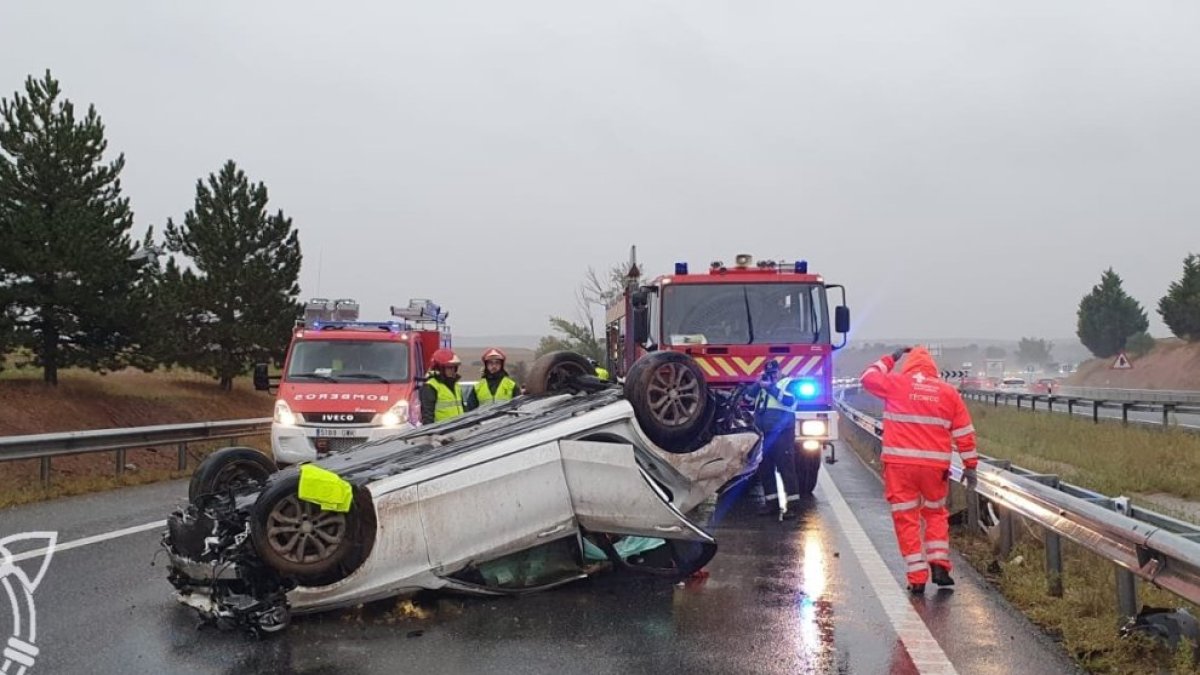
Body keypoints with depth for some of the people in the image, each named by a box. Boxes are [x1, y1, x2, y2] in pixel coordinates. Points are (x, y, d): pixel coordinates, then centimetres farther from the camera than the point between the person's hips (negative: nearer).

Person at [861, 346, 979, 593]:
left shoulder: (895, 384, 2)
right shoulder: (949, 392, 8)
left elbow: (869, 377, 20)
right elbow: (964, 433, 7)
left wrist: (890, 358, 28)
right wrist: (970, 465, 11)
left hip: (899, 464, -2)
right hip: (935, 466, 2)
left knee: (906, 519, 5)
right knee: (936, 515, 21)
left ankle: (917, 578, 4)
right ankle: (939, 566, 9)